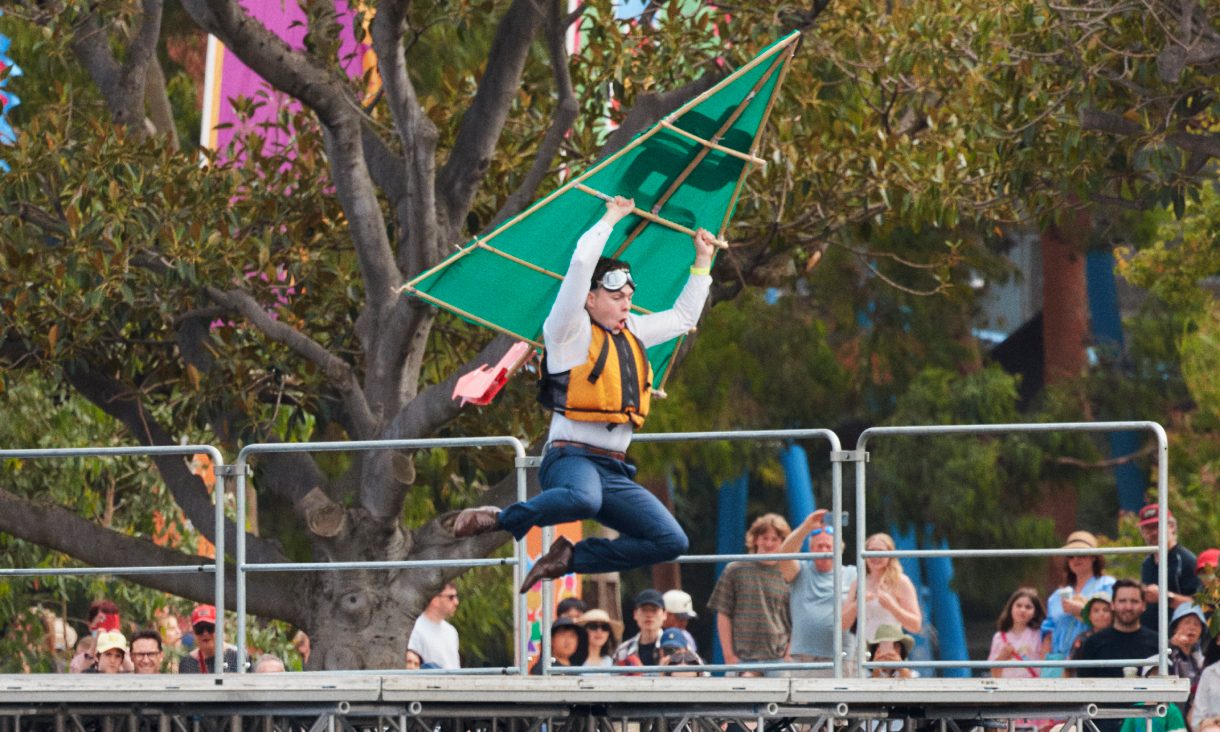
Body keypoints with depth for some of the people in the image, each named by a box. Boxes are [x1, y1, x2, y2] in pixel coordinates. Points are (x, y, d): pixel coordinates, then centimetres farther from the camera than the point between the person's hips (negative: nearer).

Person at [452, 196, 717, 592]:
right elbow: (581, 265, -11)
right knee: (583, 499, -43)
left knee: (671, 541, -6)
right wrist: (611, 219, -1)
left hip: (614, 470, 8)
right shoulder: (571, 331, 1)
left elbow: (683, 317, 38)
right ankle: (496, 520, -17)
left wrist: (702, 264, 34)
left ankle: (570, 557, 6)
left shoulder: (631, 333, 22)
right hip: (571, 458, -8)